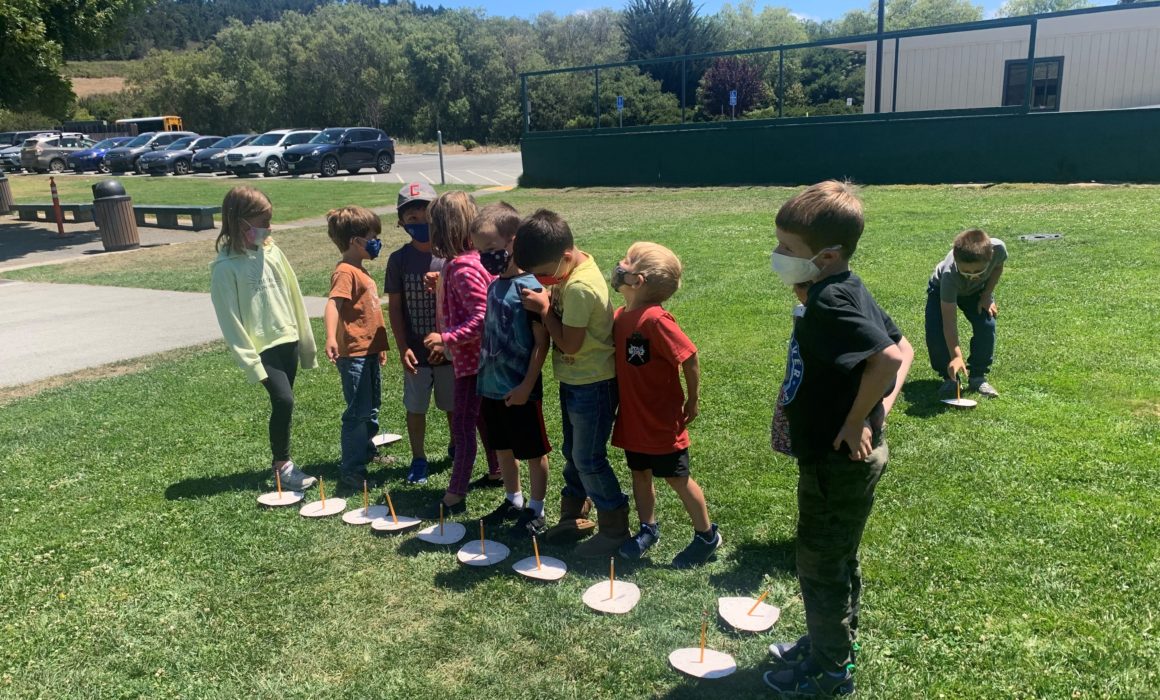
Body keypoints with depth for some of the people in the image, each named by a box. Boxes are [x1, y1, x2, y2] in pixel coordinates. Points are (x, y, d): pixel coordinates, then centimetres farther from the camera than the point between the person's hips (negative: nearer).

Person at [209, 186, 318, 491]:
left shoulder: (271, 251, 3)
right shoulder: (226, 267, -13)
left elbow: (293, 296, 10)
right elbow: (229, 319, -11)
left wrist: (305, 341, 13)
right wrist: (249, 360, -13)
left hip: (287, 340, 6)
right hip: (262, 347, -6)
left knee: (283, 403, 12)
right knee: (284, 400, -14)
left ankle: (282, 461, 26)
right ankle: (282, 464, 4)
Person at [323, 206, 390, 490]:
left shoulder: (360, 270, 15)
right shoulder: (345, 272, -16)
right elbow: (333, 304, -31)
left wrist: (380, 345, 27)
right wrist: (331, 337, -48)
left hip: (369, 352, 10)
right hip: (354, 354, -10)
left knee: (371, 408, 20)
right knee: (358, 412, -5)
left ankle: (367, 453, 36)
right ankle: (351, 471, 3)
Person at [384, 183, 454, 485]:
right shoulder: (399, 259, -5)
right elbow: (394, 307, -2)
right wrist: (403, 348, -8)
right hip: (416, 352, 1)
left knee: (454, 405, 15)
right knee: (415, 408, 12)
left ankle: (457, 448, 39)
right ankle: (418, 459, 28)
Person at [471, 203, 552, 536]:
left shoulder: (529, 287, -18)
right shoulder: (494, 285, 6)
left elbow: (542, 342, -18)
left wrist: (526, 386, -18)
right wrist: (484, 378, 14)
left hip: (518, 391, -8)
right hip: (491, 388, 8)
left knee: (534, 452, 9)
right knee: (502, 448, 20)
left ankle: (536, 511, 23)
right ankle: (513, 500, 38)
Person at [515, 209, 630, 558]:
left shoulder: (580, 287, -27)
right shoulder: (573, 268, 1)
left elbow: (569, 344, -24)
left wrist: (544, 307, -15)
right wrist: (546, 301, -8)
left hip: (593, 385, -9)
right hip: (575, 381, 9)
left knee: (588, 459, 2)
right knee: (573, 453, 20)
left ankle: (615, 528, 16)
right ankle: (573, 516, 35)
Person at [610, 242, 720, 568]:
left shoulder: (654, 318, -24)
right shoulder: (621, 315, -1)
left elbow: (689, 358, -21)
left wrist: (693, 401, -13)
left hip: (662, 422, -7)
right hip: (633, 419, 7)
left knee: (678, 479, 8)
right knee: (640, 474, 19)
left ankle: (707, 535, 27)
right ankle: (648, 529, 39)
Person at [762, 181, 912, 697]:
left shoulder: (829, 303, -26)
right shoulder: (849, 290, 3)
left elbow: (888, 358, -38)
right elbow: (900, 347, 11)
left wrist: (857, 421, -26)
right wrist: (881, 407, 2)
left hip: (837, 462, -9)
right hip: (847, 459, 9)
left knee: (820, 566, 10)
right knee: (838, 559, 25)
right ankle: (832, 642, 45)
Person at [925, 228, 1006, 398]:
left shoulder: (997, 248, -36)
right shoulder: (949, 274, -44)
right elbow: (949, 322, -42)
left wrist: (987, 295, -17)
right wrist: (956, 356, -49)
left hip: (978, 289, 3)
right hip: (941, 288, -3)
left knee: (986, 325, -20)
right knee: (935, 332, -22)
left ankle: (977, 377, -2)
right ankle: (950, 378, 0)